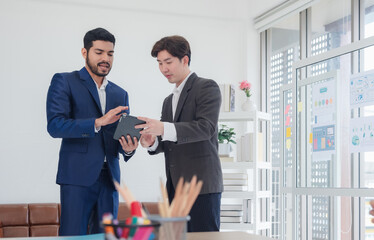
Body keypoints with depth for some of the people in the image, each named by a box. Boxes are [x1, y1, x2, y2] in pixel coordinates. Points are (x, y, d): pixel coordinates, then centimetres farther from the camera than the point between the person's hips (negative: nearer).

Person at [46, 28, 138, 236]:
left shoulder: (120, 94, 19)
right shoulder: (64, 82, 4)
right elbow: (54, 125, -10)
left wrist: (128, 148, -6)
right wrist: (97, 122, -21)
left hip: (109, 179, 5)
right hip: (77, 176, -5)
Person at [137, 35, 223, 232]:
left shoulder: (206, 87, -2)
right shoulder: (169, 101, 23)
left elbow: (207, 127, -17)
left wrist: (164, 129, -28)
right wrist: (152, 143, -4)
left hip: (202, 185, -7)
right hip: (175, 186, 7)